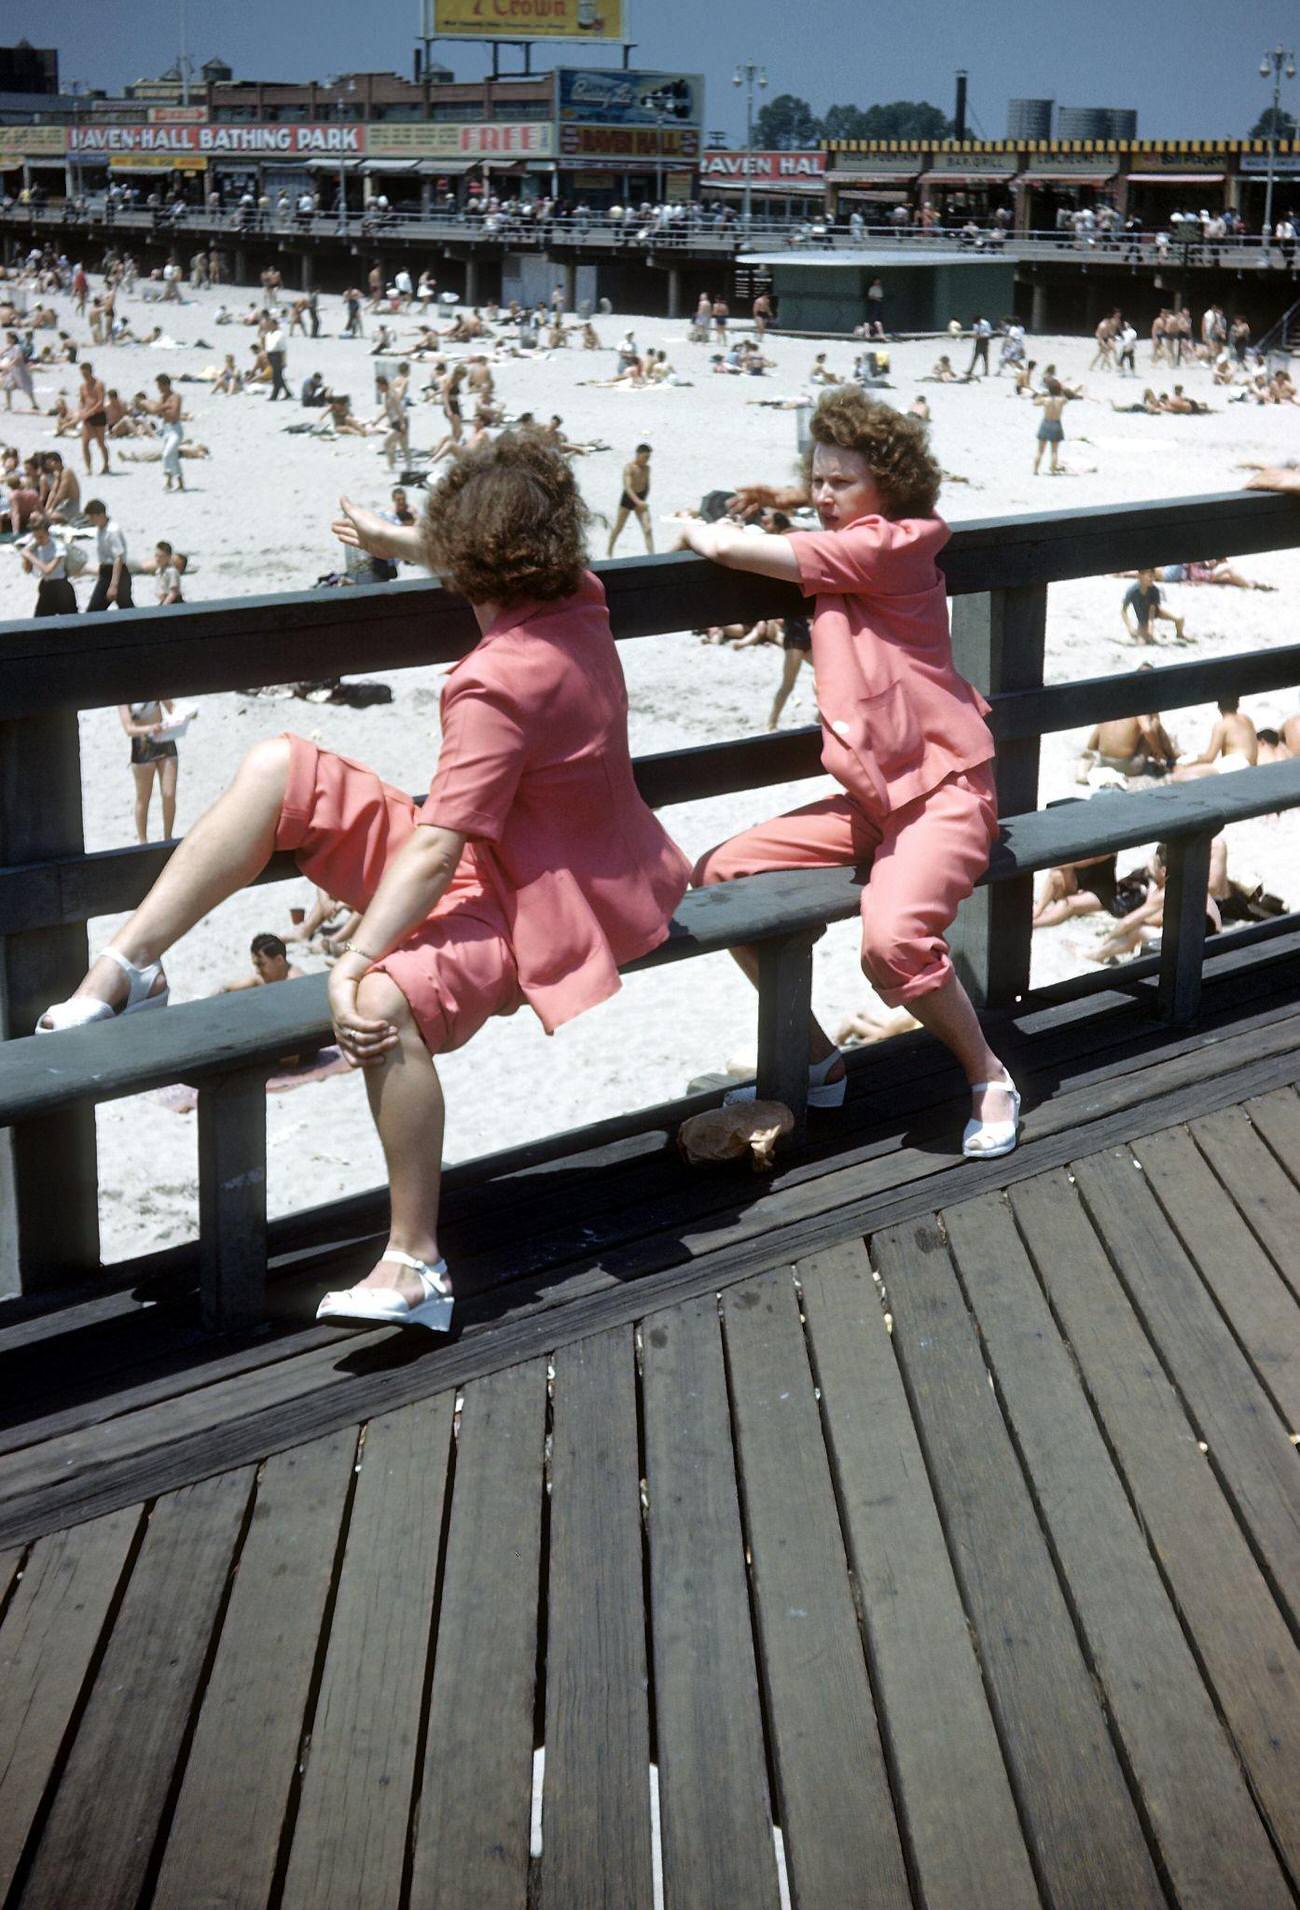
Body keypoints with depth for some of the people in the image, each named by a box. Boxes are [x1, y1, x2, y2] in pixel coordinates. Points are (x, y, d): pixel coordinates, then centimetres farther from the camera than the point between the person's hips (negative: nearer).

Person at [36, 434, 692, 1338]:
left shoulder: (499, 682, -27)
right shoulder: (579, 601, -1)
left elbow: (434, 851, -31)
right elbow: (508, 567, 27)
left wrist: (356, 963, -31)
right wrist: (397, 539, 36)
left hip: (526, 906, -10)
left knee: (387, 1000, -41)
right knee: (277, 767, -1)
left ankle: (416, 1264, -31)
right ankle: (129, 965, -4)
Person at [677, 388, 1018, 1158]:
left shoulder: (888, 545, -15)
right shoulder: (842, 552, 15)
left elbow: (730, 548, -16)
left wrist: (701, 532, 4)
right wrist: (764, 514, 8)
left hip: (945, 791, -10)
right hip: (873, 798, 10)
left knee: (892, 939, -34)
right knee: (721, 876, 1)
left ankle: (990, 1078, -6)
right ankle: (817, 1062, 12)